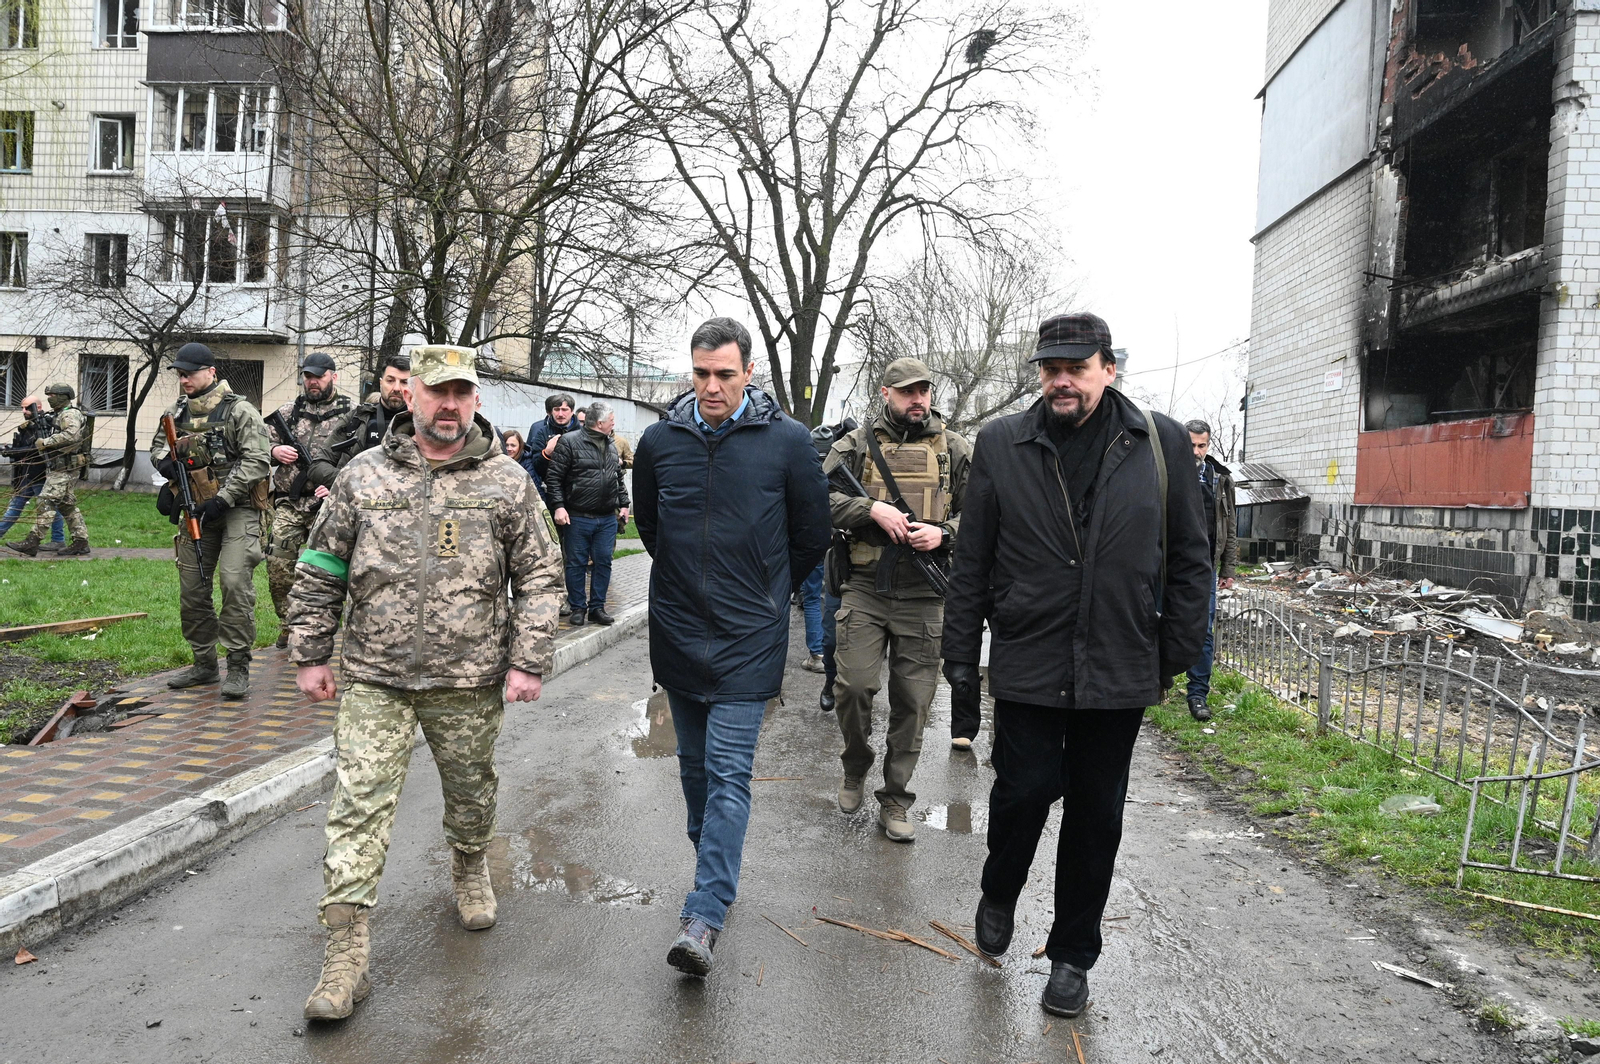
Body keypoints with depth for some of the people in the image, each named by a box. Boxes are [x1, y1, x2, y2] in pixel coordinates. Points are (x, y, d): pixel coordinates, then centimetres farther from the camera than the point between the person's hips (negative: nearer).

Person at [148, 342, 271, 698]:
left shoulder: (238, 411, -7)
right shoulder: (177, 412, 12)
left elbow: (257, 461, -14)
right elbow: (157, 445, 26)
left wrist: (222, 499, -18)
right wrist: (165, 461, 1)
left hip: (236, 509, -7)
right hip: (196, 511, 7)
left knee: (235, 581, -17)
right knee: (191, 589, 9)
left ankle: (238, 667, -9)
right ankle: (204, 664, 22)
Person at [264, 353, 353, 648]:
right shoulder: (288, 410, 12)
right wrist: (275, 451, -5)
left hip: (326, 505, -3)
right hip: (288, 504, 3)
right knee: (278, 566, 0)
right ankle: (288, 626, 18)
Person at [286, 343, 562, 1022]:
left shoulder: (507, 483, -2)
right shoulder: (362, 476, 1)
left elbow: (537, 578, 0)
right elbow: (320, 571, 8)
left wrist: (528, 662, -6)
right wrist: (310, 654, 6)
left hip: (470, 681, 0)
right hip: (374, 678, 0)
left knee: (470, 792, 17)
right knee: (359, 806, -4)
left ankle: (469, 871, 47)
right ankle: (345, 954, 3)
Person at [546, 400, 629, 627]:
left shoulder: (611, 446, 13)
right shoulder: (569, 442, -7)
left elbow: (619, 478, 22)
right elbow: (554, 476, -9)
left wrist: (623, 504, 15)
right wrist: (558, 506, -15)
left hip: (608, 518, 5)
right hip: (579, 517, -5)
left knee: (603, 562, 7)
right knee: (577, 564, 4)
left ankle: (597, 607, 17)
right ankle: (578, 608, 15)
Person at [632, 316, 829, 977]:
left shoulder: (788, 442, -7)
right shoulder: (660, 441, 1)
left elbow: (813, 535, 4)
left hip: (749, 638, -4)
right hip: (678, 633, 4)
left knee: (729, 772, -8)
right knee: (695, 764, 15)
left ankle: (703, 916, -8)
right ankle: (716, 867, 35)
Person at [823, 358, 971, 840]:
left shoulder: (954, 449, 9)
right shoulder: (857, 444, 5)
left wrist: (943, 533, -10)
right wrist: (872, 509, -16)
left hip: (923, 597, 1)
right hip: (864, 589, -1)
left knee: (912, 702, 5)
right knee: (853, 686, -7)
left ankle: (895, 801, 19)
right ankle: (855, 768, 23)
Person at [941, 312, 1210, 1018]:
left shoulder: (1161, 445, 2)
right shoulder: (1001, 444, 1)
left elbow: (1189, 557, 6)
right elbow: (972, 560, 4)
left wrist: (1177, 654, 4)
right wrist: (960, 653, 2)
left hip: (1119, 671, 1)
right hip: (1027, 664, -1)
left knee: (1096, 814, 10)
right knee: (1025, 790, 2)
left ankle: (1072, 955, 28)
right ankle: (999, 895, 35)